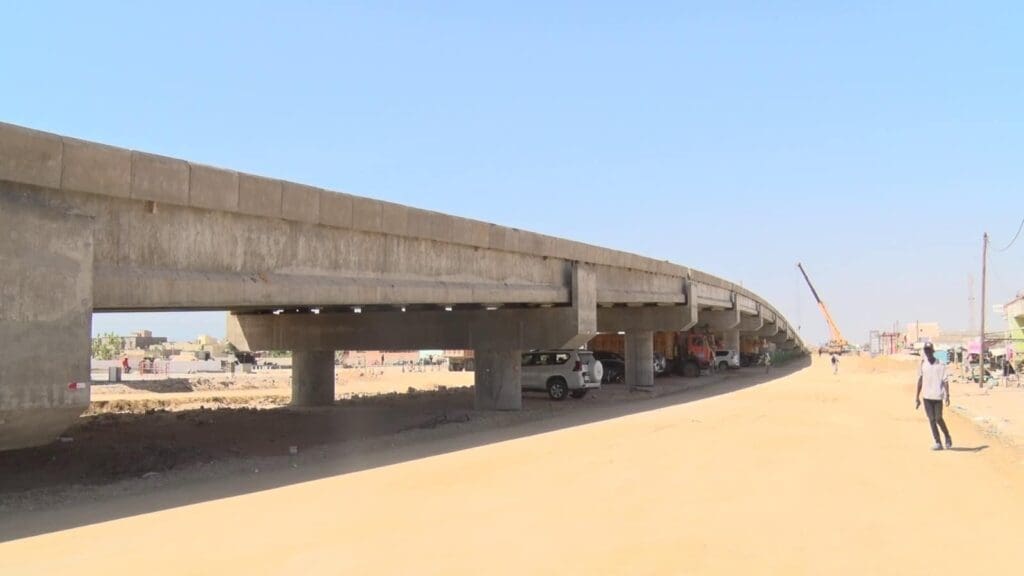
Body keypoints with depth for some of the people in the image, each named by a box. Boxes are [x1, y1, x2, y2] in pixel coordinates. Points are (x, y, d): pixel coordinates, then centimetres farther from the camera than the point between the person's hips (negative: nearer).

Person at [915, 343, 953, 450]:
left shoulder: (940, 365, -1)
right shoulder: (923, 364, 7)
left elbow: (945, 381, -5)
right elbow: (920, 381, 12)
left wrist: (947, 395, -16)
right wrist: (917, 397, 11)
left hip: (937, 396, -3)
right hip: (927, 397, 3)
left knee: (938, 418, -6)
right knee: (931, 419, 2)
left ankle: (947, 437, 20)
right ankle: (937, 443, 7)